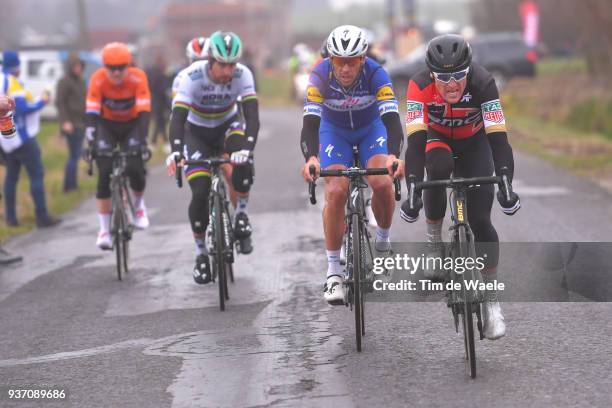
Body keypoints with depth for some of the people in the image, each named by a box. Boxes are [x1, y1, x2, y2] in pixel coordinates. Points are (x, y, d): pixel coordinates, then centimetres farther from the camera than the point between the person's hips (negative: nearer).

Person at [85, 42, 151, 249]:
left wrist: (141, 140, -39)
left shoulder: (138, 77, -26)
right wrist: (92, 142, -36)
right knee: (104, 173, -16)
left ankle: (139, 203, 15)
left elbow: (144, 112, -29)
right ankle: (104, 229, -10)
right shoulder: (98, 79, -25)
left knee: (135, 168, -20)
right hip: (107, 125, 0)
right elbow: (92, 114, -26)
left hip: (131, 124, 0)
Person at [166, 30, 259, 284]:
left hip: (228, 127, 1)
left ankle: (241, 216, -7)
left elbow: (252, 115, -33)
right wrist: (175, 152, -55)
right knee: (200, 194, -14)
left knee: (242, 165, -32)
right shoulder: (193, 77, -30)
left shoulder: (242, 75, -26)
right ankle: (201, 253, 6)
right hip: (197, 133, -1)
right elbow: (178, 117, -38)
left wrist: (247, 148, -50)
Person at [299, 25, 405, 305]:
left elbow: (392, 118, -40)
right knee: (335, 192, -20)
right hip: (334, 131, 0)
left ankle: (383, 240, 6)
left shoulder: (375, 74, -31)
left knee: (382, 184, -25)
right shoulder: (320, 76, -30)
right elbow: (310, 122, -38)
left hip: (371, 128, 0)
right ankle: (333, 273, -11)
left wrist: (394, 155, -58)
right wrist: (311, 158, -57)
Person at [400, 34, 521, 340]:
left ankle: (491, 300, 1)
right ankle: (434, 242, -14)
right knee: (438, 169, -37)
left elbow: (497, 136, -39)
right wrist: (413, 188, -52)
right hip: (437, 138, 0)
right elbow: (415, 140, -40)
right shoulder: (420, 86, -33)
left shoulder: (482, 83, -34)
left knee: (480, 220, -12)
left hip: (473, 143, 0)